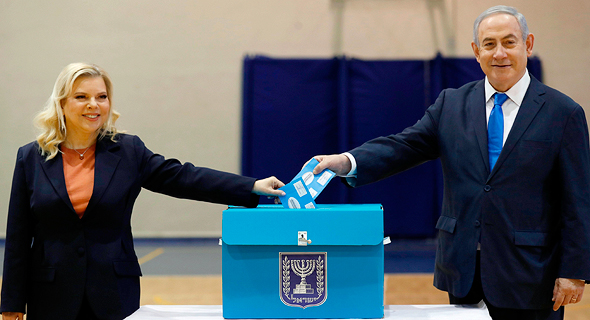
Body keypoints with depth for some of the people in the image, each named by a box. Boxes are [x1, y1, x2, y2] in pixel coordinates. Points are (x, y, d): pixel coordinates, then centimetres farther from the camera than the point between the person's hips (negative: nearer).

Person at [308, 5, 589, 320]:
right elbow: (405, 146, -2)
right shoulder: (451, 104, 7)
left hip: (528, 275, -3)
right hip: (462, 269, 3)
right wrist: (347, 162, -21)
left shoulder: (563, 113, -3)